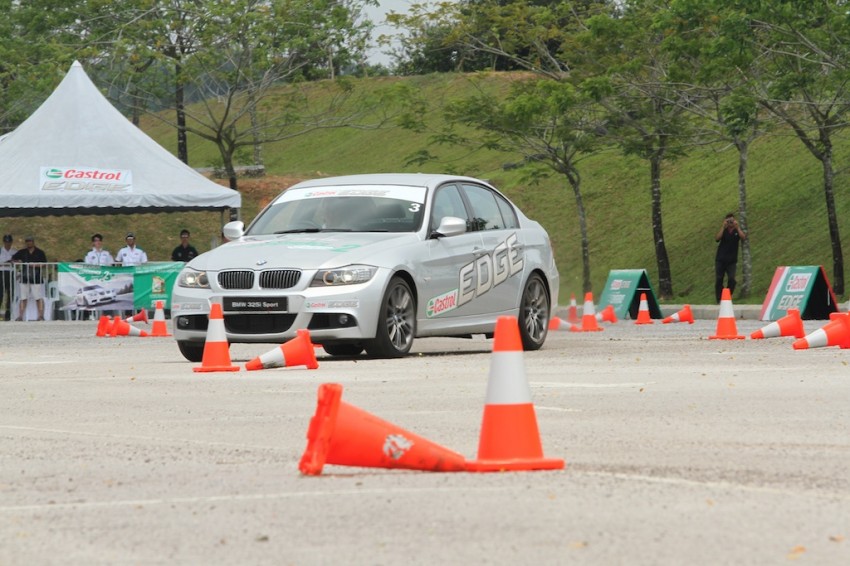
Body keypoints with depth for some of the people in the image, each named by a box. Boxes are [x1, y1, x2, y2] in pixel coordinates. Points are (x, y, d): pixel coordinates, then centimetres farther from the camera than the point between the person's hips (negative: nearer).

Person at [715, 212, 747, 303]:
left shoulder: (737, 231, 6)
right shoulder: (723, 231, 6)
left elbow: (743, 238, -14)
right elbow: (717, 238, -14)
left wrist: (737, 227, -16)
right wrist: (723, 226, -16)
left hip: (732, 261, 0)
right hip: (720, 260, 0)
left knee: (731, 279, -13)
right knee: (719, 280, -2)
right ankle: (719, 299, 5)